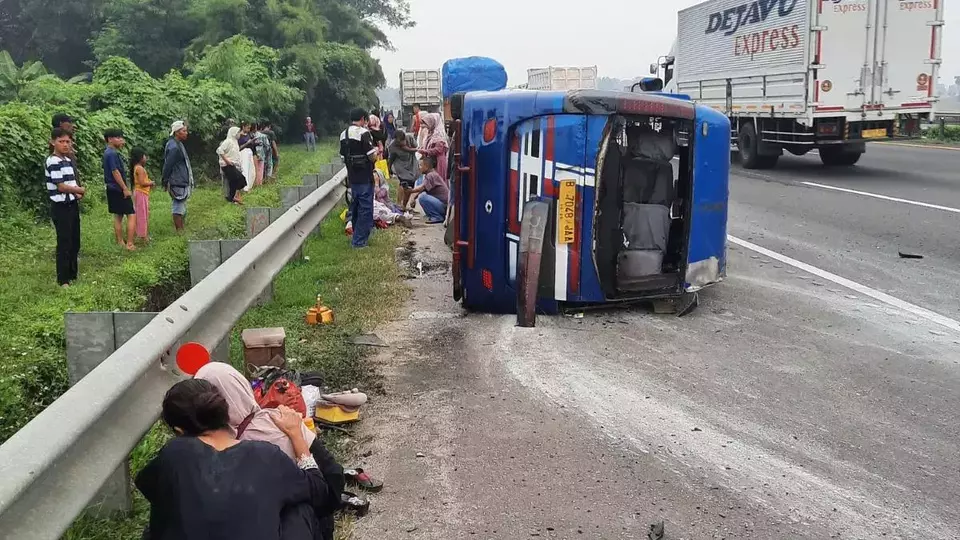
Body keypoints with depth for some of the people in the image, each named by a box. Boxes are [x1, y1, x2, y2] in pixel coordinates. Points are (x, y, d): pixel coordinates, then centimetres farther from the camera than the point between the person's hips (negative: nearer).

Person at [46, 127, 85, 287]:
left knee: (74, 243, 14)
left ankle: (72, 275, 25)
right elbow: (61, 186, -20)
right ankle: (63, 280, 5)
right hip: (61, 207, -9)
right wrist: (80, 190, -6)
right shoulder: (53, 162, -16)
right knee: (64, 244, -3)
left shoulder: (68, 160, 11)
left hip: (72, 205, 9)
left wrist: (77, 193, -4)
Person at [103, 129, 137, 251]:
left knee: (118, 216, 13)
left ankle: (120, 243, 17)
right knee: (132, 215, -7)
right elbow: (115, 172, -22)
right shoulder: (112, 154, -18)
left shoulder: (108, 152, 12)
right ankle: (130, 244, -11)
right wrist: (125, 189, -20)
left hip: (113, 189, 10)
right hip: (119, 190, -10)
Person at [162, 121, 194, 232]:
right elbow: (168, 165, -19)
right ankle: (179, 231, 2)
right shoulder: (173, 147, -20)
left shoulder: (178, 144, 12)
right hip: (178, 183, -10)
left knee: (181, 206, 17)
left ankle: (180, 229, 26)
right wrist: (165, 181, -14)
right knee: (179, 208, -4)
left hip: (182, 181, 10)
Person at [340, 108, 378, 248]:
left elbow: (343, 157, 13)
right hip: (364, 178, -8)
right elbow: (372, 157, -17)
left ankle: (357, 236, 28)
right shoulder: (363, 133, -15)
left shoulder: (343, 134, 10)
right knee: (365, 208, -3)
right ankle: (359, 241, -3)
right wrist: (376, 151, 4)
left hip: (352, 177, 8)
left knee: (355, 207, 17)